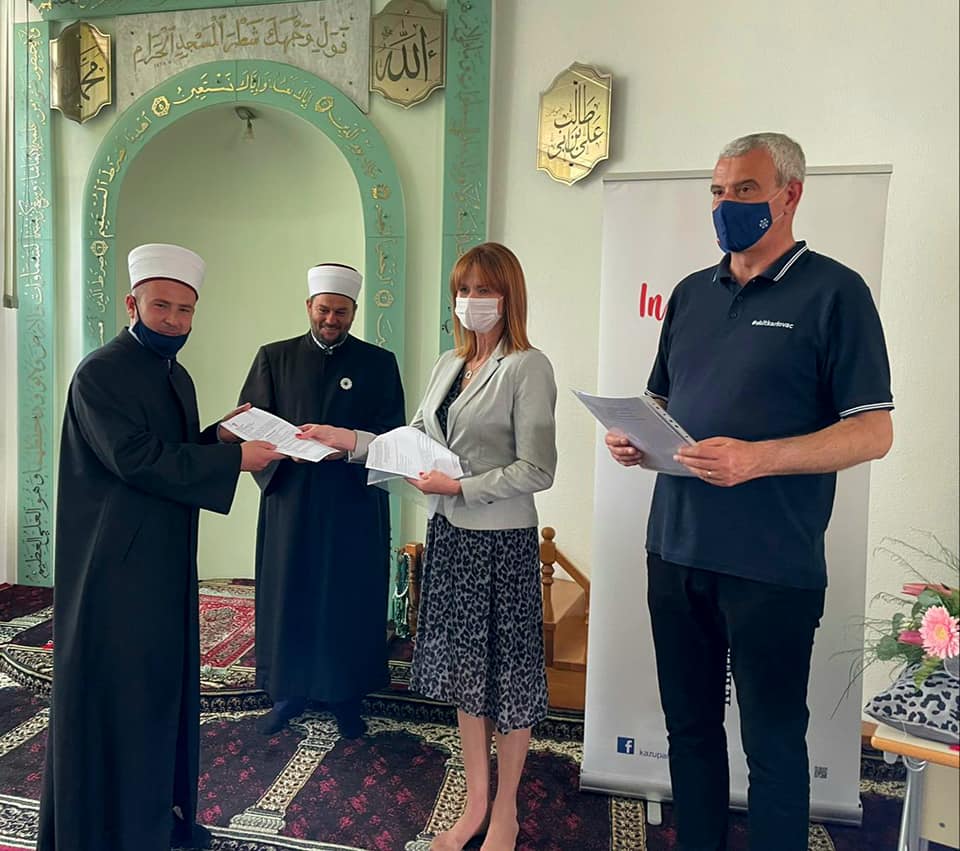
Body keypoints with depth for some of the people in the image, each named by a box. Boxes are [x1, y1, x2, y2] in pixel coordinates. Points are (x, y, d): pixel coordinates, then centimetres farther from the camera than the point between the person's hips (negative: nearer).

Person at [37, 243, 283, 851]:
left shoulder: (178, 377, 12)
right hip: (115, 562, -8)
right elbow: (135, 457, -23)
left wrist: (220, 433, -3)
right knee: (112, 691, 4)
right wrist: (233, 458, -22)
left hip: (169, 560, 9)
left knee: (167, 683, 18)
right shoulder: (100, 373, -14)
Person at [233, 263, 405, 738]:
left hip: (354, 503, -1)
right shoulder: (274, 358, 8)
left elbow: (392, 431, -2)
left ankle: (345, 694, 24)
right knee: (289, 594, 7)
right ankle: (289, 691, 26)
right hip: (290, 498, 1)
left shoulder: (379, 363, 4)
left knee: (350, 597, 6)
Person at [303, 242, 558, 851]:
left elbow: (537, 470, -17)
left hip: (502, 541, -7)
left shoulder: (528, 367, -12)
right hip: (449, 535, 7)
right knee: (464, 669, 17)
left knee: (508, 676, 10)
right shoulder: (449, 364, 10)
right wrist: (348, 440, 3)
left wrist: (461, 487, -19)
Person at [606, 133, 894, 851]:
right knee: (690, 725, 19)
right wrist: (634, 437, -2)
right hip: (675, 550, 6)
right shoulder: (691, 293, 12)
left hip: (772, 566, -5)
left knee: (774, 740, 11)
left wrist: (757, 458, -24)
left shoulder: (833, 292, -5)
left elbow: (874, 431, -10)